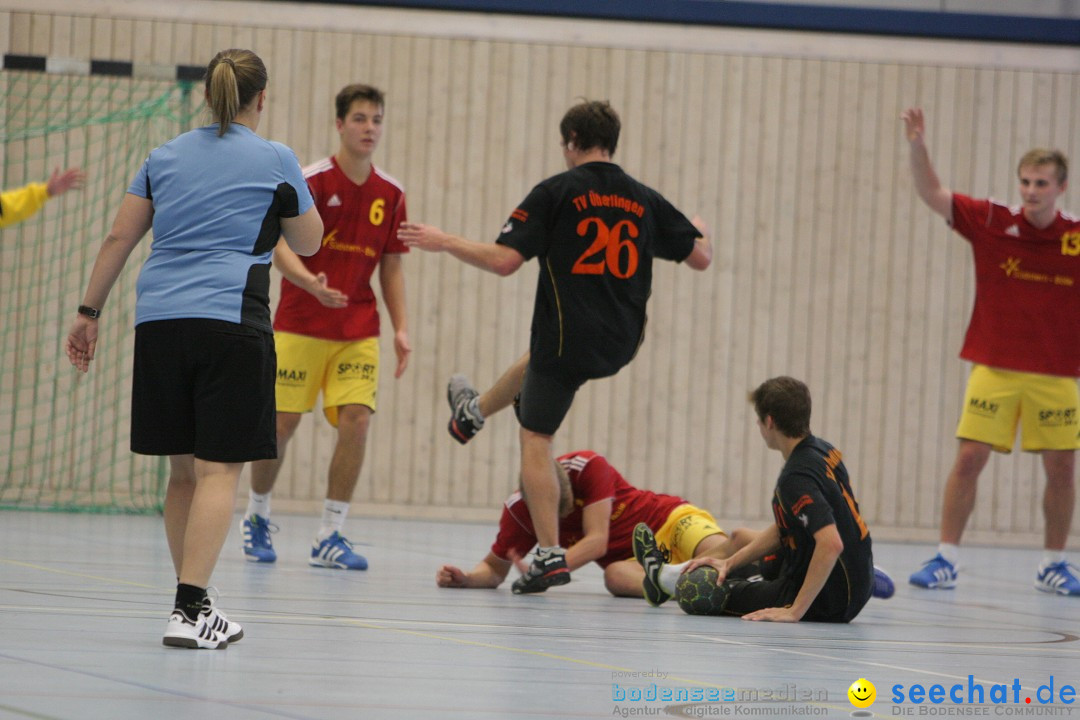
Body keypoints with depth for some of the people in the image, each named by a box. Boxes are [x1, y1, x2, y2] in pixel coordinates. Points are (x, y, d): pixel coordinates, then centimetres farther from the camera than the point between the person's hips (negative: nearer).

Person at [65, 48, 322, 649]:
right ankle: (191, 610, -17)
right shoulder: (275, 161, 3)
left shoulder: (167, 157, 15)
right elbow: (309, 243, 14)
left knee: (185, 468, 13)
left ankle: (196, 604, 19)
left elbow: (119, 238, 13)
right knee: (220, 468, -6)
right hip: (231, 322, -5)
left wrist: (90, 312, 19)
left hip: (160, 321, 5)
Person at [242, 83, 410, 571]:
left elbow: (391, 266, 12)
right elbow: (279, 247, -18)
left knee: (357, 418, -12)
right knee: (282, 422, 0)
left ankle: (329, 538, -5)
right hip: (300, 325, -3)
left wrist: (400, 328, 2)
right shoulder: (312, 181, -10)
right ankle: (256, 517, 25)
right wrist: (311, 283, -37)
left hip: (359, 330, 3)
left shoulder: (390, 194, 4)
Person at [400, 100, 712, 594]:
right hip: (620, 344, 6)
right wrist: (702, 233, 35)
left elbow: (504, 260, -14)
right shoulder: (645, 200, 5)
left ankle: (550, 555, -8)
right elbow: (701, 257, 11)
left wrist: (444, 243, 0)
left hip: (568, 339, -6)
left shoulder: (557, 192, -8)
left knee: (536, 438, 2)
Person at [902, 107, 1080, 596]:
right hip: (995, 368, -1)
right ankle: (946, 559, 2)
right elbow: (933, 195, -5)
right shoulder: (991, 222, -2)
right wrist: (918, 146, -19)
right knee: (969, 459, -5)